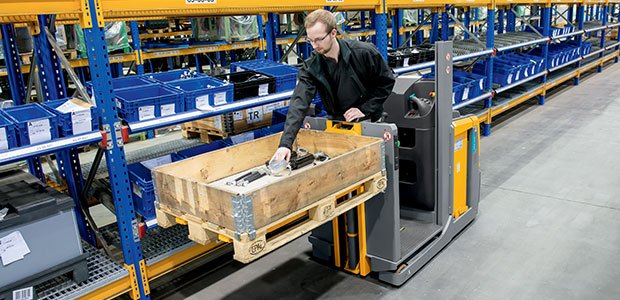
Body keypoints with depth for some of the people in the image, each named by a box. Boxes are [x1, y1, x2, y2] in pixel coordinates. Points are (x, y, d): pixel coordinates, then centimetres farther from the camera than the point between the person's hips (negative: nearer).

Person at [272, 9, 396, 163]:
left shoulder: (364, 52, -17)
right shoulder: (311, 67, -13)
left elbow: (387, 80, -4)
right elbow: (299, 103, -24)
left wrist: (365, 109, -14)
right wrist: (285, 143, -37)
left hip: (370, 121, -1)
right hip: (337, 123, 2)